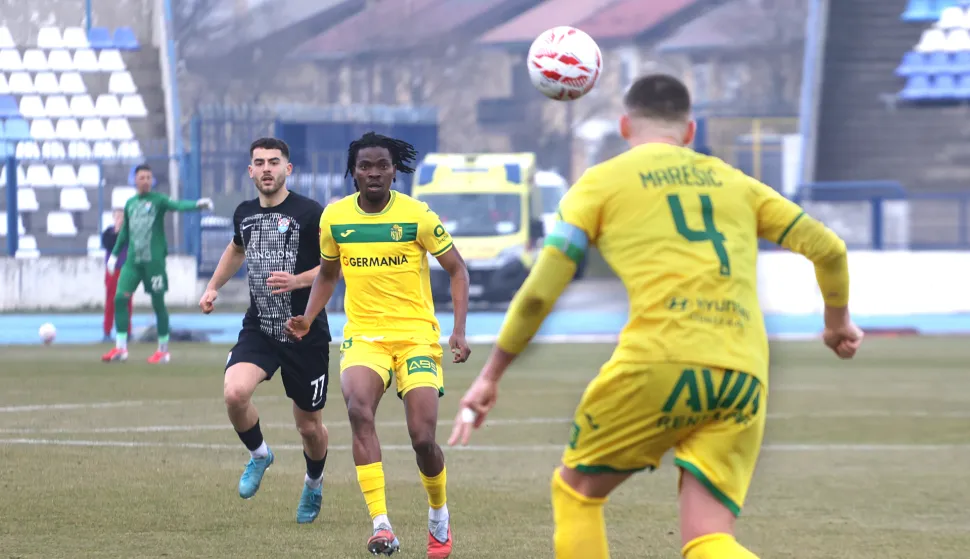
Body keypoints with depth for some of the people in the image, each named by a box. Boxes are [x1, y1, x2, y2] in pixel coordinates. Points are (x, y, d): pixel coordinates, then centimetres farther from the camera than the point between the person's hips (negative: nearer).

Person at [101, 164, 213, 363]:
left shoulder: (158, 200, -2)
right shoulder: (130, 203, 14)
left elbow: (178, 205, -20)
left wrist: (198, 204, -39)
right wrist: (114, 254, 22)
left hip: (154, 260, -5)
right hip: (133, 260, 5)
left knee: (158, 303, 0)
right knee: (120, 297, -5)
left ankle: (163, 350, 10)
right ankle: (121, 348, 0)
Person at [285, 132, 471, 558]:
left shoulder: (417, 215, -6)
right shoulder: (334, 218, 2)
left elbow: (457, 270, 1)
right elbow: (327, 274, 19)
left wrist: (459, 330, -9)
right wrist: (308, 318, 3)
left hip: (417, 335, -1)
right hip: (363, 334, 1)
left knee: (423, 438, -9)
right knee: (358, 409, -29)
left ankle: (439, 515, 25)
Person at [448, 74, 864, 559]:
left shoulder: (600, 182, 15)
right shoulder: (732, 181, 24)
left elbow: (539, 292, 8)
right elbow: (827, 247, 21)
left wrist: (489, 377, 18)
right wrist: (838, 321, 40)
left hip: (660, 359, -3)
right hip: (744, 376, 4)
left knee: (575, 491, 19)